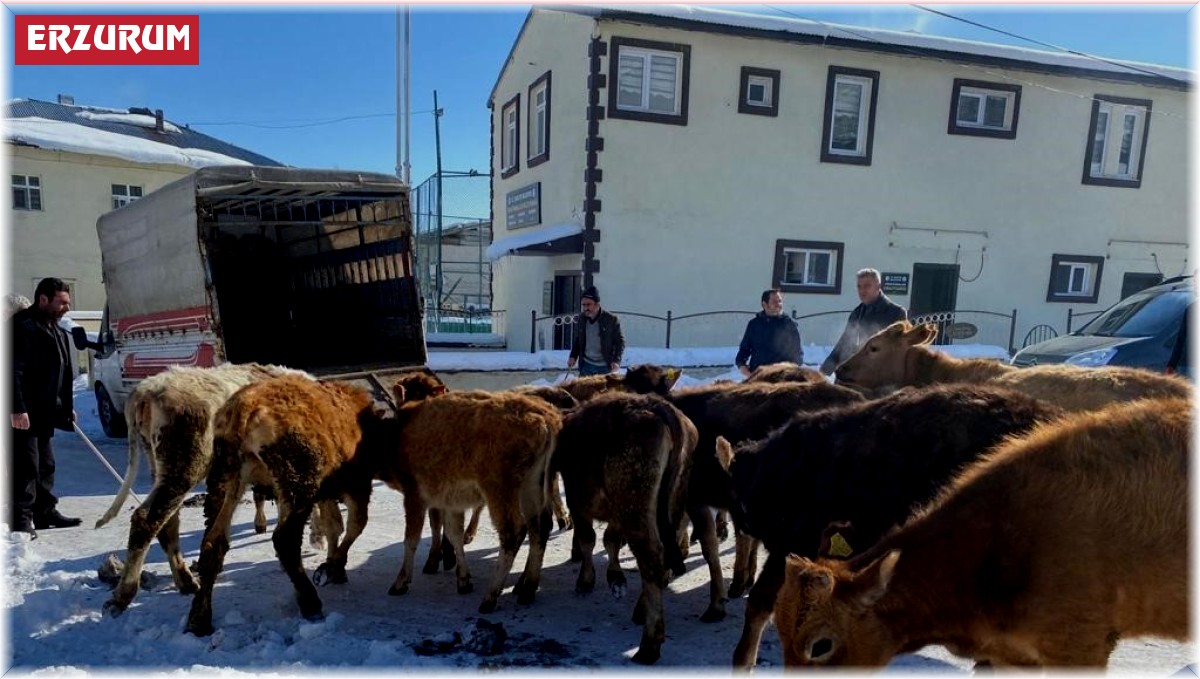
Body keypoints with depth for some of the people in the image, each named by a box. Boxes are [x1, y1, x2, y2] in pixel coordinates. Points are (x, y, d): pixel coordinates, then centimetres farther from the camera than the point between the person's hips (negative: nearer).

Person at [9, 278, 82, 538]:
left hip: (45, 413, 10)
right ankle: (21, 518, 1)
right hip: (24, 414, -10)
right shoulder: (22, 325, -13)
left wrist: (68, 407, 22)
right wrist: (17, 408, -25)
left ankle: (45, 511, 24)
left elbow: (64, 373, 23)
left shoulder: (56, 330, 17)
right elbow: (14, 371, -21)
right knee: (25, 466, -6)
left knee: (45, 465, 15)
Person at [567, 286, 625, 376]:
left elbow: (620, 341, -4)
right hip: (586, 365, 3)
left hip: (605, 367, -3)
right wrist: (573, 356, 2)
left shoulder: (611, 320, -10)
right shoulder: (580, 319, 1)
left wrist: (616, 361, -15)